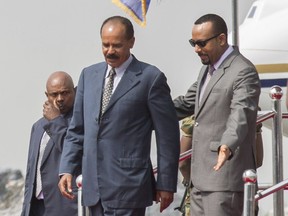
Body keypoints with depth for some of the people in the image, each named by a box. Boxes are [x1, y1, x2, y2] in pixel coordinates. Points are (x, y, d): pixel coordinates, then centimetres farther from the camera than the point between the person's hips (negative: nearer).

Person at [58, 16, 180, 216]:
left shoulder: (150, 78, -4)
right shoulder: (89, 75, 14)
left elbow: (168, 136, -2)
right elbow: (77, 129, 17)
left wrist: (166, 184, -3)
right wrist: (66, 169, 6)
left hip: (127, 187, -6)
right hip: (94, 188, 6)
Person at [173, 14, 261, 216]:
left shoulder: (244, 72, -15)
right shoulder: (208, 68, 17)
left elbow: (241, 115, -29)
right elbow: (187, 103, 28)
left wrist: (227, 146, -46)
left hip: (225, 177, -10)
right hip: (202, 177, 10)